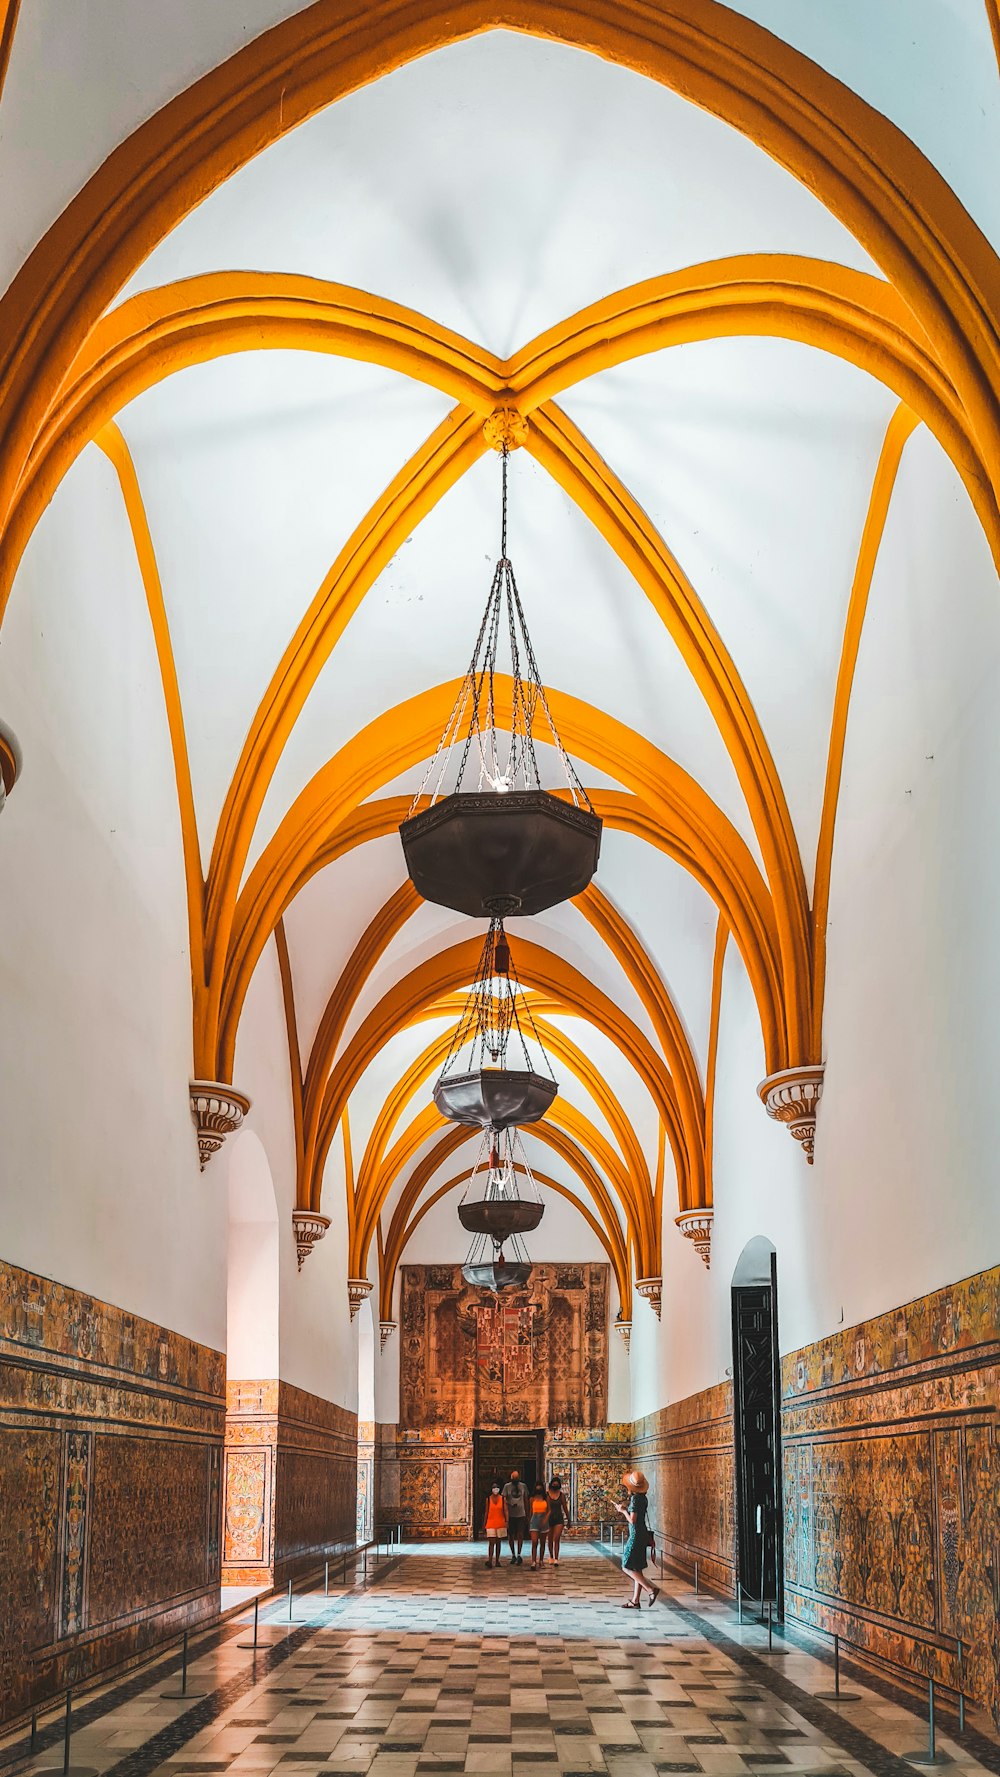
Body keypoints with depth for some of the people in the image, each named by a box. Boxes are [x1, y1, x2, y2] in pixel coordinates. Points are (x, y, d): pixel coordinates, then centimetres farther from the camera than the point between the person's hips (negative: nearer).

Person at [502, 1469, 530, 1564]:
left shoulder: (523, 1486, 8)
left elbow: (526, 1500, 15)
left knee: (520, 1535, -9)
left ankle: (519, 1555, -9)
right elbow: (504, 1500, -2)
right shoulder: (507, 1486, 1)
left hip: (521, 1514, 1)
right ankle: (513, 1555, 18)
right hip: (510, 1514, -1)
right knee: (510, 1535, 6)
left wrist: (527, 1514, 15)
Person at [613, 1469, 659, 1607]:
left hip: (636, 1536, -9)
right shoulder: (643, 1498, 9)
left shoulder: (635, 1499, -18)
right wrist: (623, 1510, 16)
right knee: (637, 1569, 11)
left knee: (627, 1567, -4)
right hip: (643, 1534, 9)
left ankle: (651, 1589, -10)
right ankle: (635, 1600, 14)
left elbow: (632, 1520, -21)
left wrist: (623, 1510, -7)